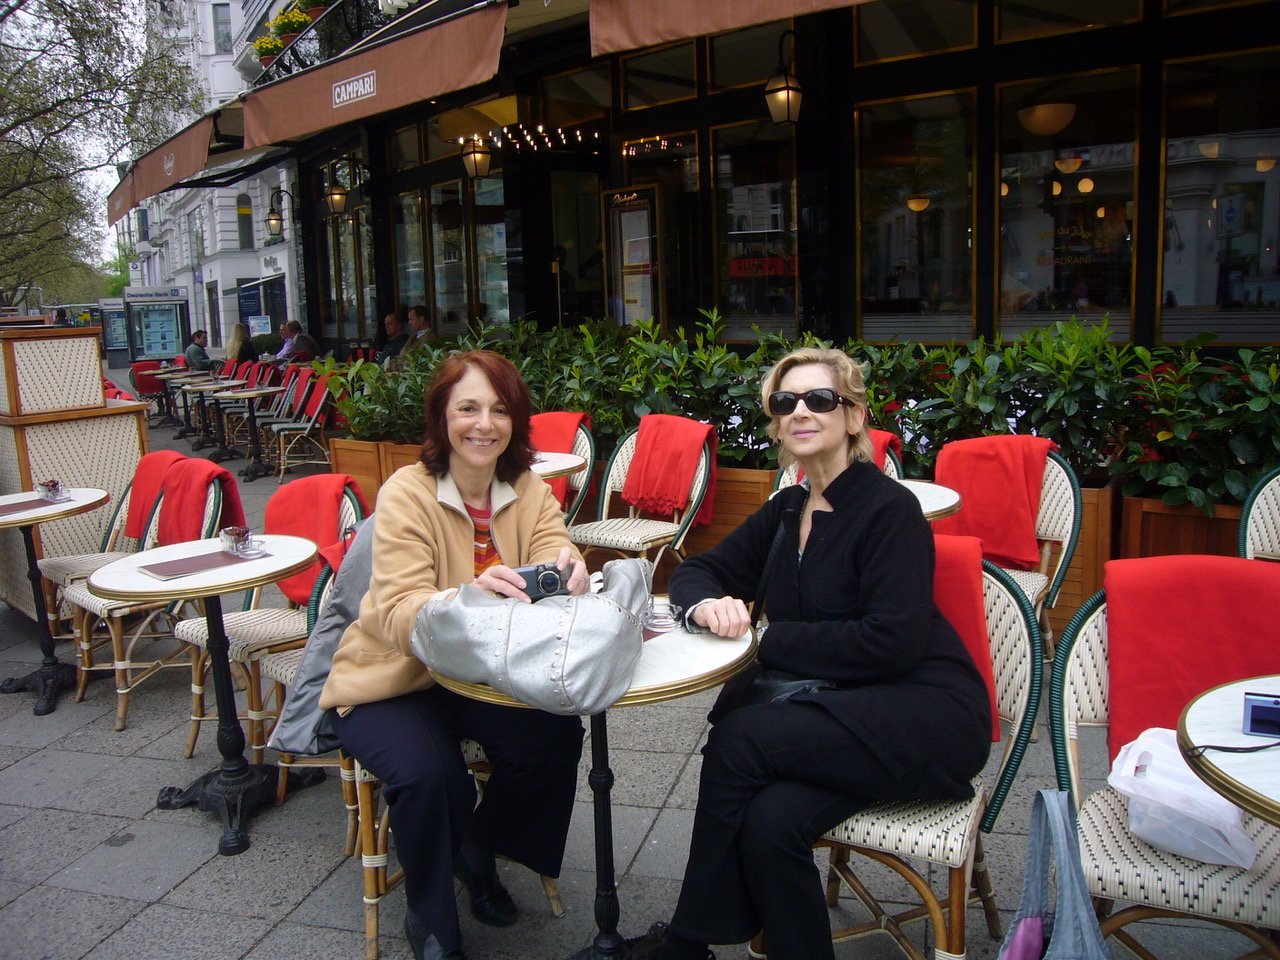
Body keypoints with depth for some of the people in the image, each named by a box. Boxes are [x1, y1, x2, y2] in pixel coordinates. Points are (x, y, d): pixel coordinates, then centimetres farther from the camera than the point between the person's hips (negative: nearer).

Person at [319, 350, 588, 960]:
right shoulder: (407, 492, -18)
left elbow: (557, 565, -18)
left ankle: (478, 849, 14)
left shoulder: (528, 491, -4)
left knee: (555, 739, -19)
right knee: (428, 775, -29)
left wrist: (567, 574, -43)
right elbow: (400, 617, -28)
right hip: (392, 679, -4)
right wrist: (468, 597, -48)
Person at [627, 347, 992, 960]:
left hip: (924, 717, -5)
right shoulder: (786, 511, 11)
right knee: (768, 820, -26)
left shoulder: (889, 508, -11)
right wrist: (706, 604, -13)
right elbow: (697, 571, 12)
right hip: (833, 708, 5)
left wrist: (765, 640, -17)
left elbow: (892, 641, -20)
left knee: (740, 735, -25)